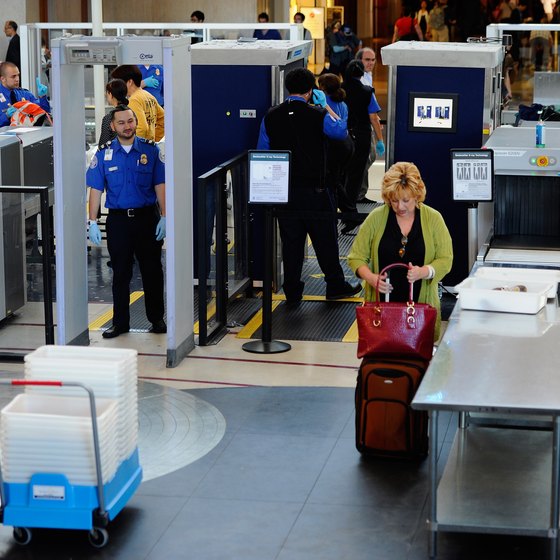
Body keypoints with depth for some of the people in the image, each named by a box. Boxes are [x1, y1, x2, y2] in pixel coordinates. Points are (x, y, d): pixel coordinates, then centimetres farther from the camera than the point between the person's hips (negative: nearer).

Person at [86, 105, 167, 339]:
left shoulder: (150, 150, 1)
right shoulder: (104, 154, 1)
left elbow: (160, 185, 1)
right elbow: (95, 190, 1)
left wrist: (164, 217, -6)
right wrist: (92, 222, -4)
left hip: (147, 217, 0)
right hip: (118, 219, 0)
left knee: (152, 271, 6)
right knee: (120, 273, 6)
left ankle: (157, 319, 19)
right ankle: (120, 322, 15)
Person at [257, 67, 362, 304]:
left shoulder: (271, 117, -1)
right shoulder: (318, 115, -11)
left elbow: (262, 152, 6)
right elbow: (342, 131, 8)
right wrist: (325, 106, 15)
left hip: (283, 190, 3)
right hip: (314, 191, -3)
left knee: (290, 242, 9)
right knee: (325, 240, 11)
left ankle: (292, 293, 12)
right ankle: (335, 286, 21)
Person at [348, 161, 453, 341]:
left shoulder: (433, 218, 2)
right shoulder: (376, 217, 1)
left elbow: (445, 260, 1)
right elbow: (356, 257, 4)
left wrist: (424, 272, -19)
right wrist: (371, 278, -15)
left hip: (421, 304, 0)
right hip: (381, 303, 0)